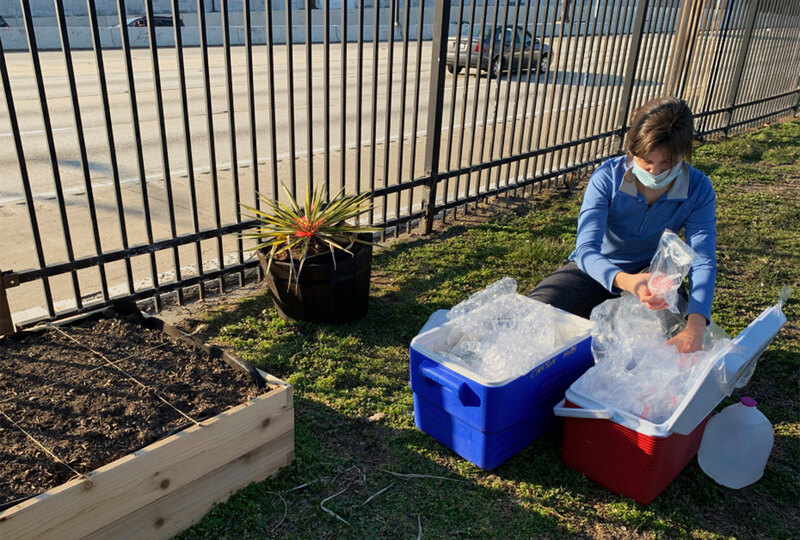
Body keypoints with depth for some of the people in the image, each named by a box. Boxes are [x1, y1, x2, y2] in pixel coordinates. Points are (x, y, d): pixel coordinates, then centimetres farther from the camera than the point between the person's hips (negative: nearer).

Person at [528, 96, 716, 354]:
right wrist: (625, 281, -53)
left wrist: (695, 328, -43)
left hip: (651, 274, 2)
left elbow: (703, 261, -25)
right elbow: (586, 250, -30)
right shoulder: (607, 178, -22)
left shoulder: (698, 189, -17)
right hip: (595, 269, -1)